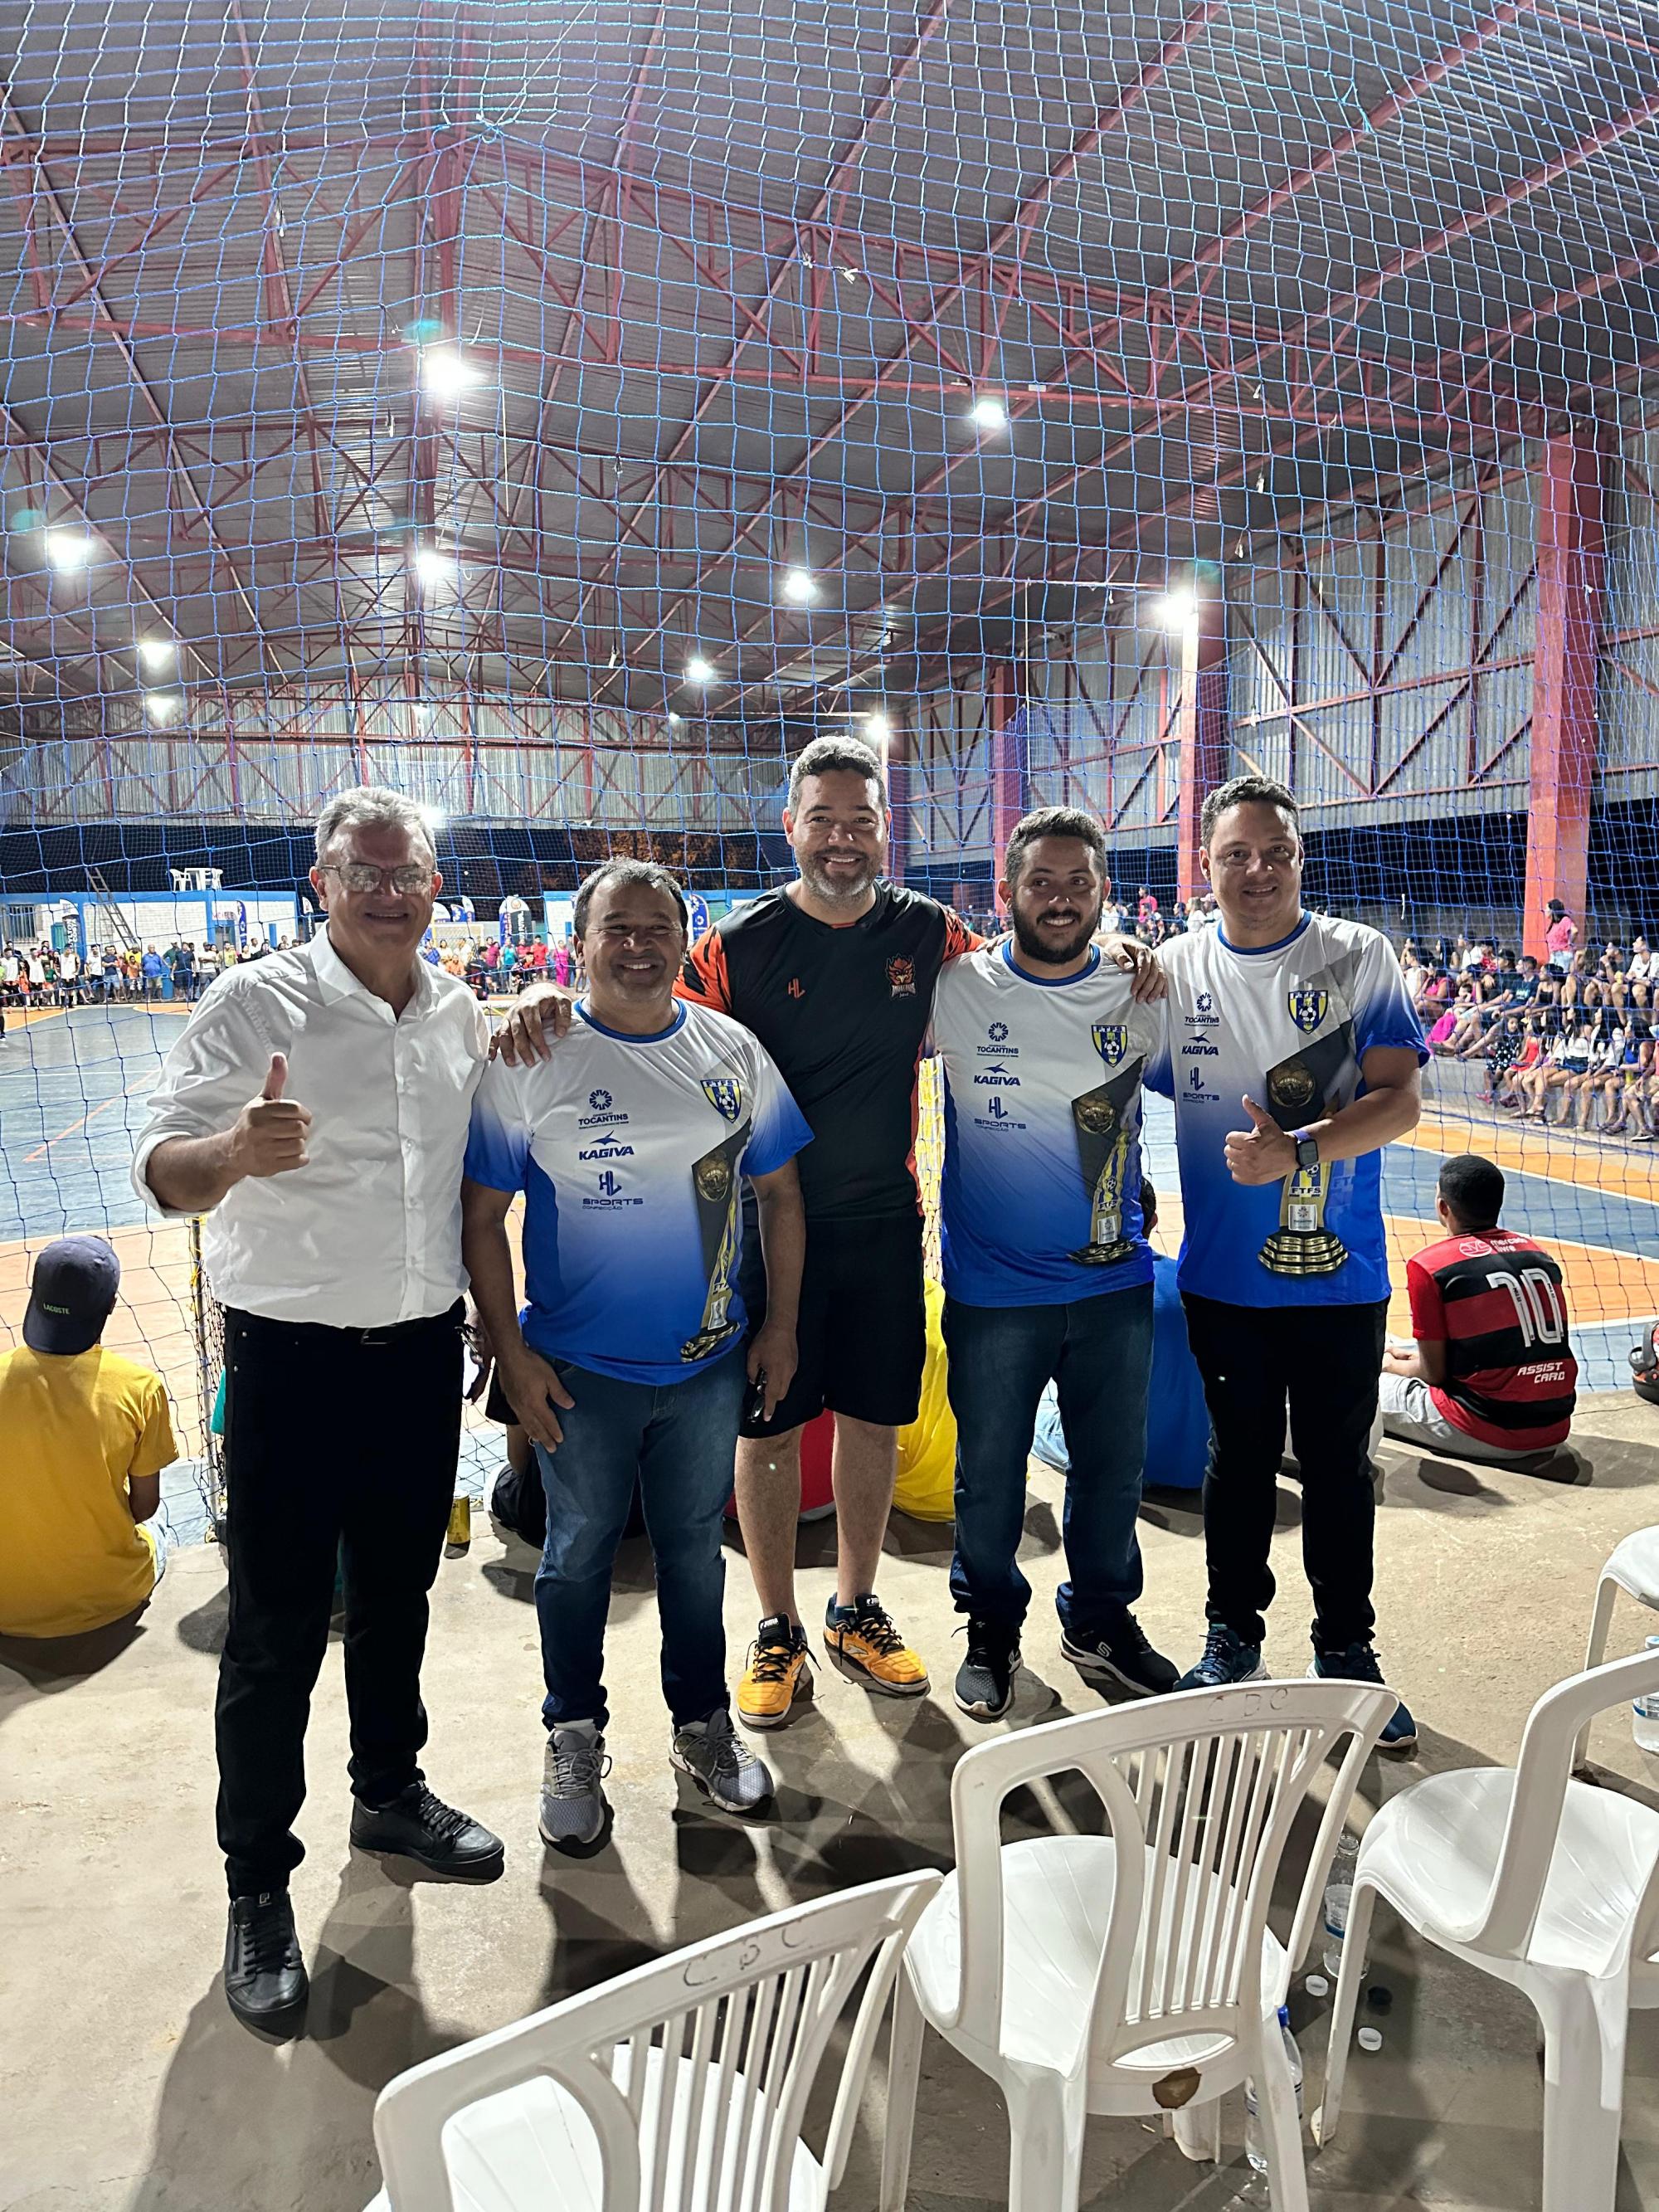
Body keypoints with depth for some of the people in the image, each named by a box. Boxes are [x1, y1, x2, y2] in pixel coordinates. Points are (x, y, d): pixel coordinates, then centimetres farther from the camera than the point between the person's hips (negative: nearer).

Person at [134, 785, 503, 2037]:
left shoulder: (462, 1016, 4)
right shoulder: (256, 1005, -11)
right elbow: (163, 1175, -19)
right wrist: (235, 1152, -40)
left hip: (422, 1350, 5)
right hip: (292, 1359, -4)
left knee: (397, 1591, 20)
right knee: (276, 1631, 5)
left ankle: (390, 1792, 42)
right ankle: (258, 1886, 23)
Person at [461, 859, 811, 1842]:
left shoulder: (735, 1052, -1)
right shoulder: (530, 1061, -9)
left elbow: (780, 1193, 6)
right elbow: (482, 1217, -6)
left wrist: (782, 1326, 3)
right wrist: (511, 1353, -9)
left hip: (711, 1362, 2)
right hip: (579, 1369, -2)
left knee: (696, 1545, 18)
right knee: (580, 1551, 14)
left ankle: (704, 1723, 39)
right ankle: (576, 1740, 36)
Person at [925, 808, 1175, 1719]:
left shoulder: (1140, 994, -1)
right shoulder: (956, 990, -8)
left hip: (1115, 1281, 3)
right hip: (992, 1290, -2)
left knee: (1113, 1465, 16)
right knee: (988, 1472, 11)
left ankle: (1102, 1620, 39)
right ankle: (991, 1627, 35)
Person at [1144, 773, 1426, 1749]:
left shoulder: (1360, 957, -5)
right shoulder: (1175, 969, 1)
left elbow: (1402, 1099, -13)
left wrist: (1295, 1150, -24)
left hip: (1340, 1274, -1)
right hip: (1224, 1275, 1)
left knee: (1339, 1465, 11)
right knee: (1240, 1459, 16)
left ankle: (1347, 1649, 31)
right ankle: (1234, 1633, 35)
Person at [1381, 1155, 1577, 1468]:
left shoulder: (1429, 1265, -9)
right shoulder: (1537, 1252, 10)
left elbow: (1434, 1374, -4)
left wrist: (1392, 1365, 19)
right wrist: (1416, 1357, 27)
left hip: (1491, 1434, -7)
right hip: (1555, 1430, 7)